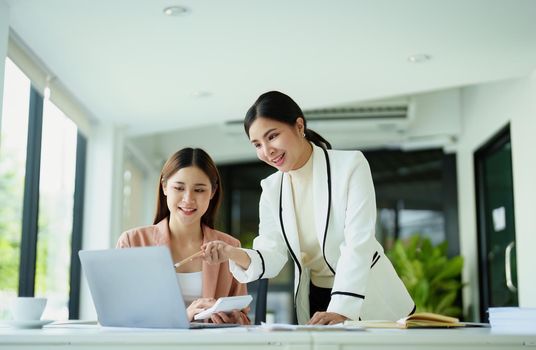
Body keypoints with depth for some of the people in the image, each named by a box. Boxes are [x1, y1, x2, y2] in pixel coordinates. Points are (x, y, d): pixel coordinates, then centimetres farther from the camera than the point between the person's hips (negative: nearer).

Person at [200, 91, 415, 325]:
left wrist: (341, 309, -32)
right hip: (315, 302, 3)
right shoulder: (271, 189, 0)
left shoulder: (351, 165, -14)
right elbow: (272, 256, -7)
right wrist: (234, 254, -27)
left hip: (373, 299, -3)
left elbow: (358, 243, -22)